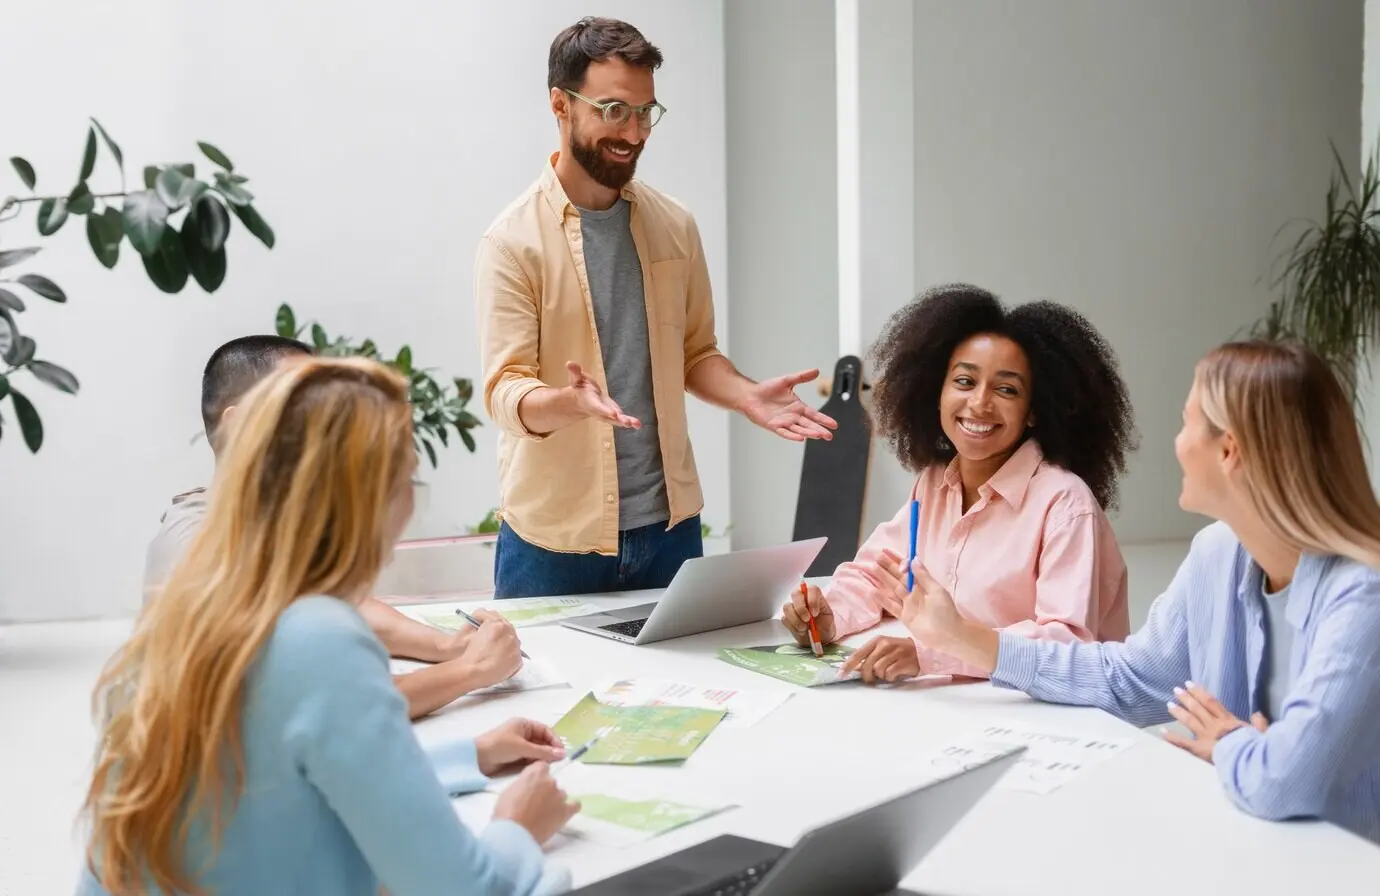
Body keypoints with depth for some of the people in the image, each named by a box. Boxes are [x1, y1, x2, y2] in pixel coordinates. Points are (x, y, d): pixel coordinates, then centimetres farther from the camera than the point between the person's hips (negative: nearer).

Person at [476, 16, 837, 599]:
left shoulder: (675, 227, 6)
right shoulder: (513, 241, -9)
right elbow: (504, 389, -15)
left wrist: (746, 396, -6)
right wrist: (570, 401, -35)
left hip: (669, 525, 4)